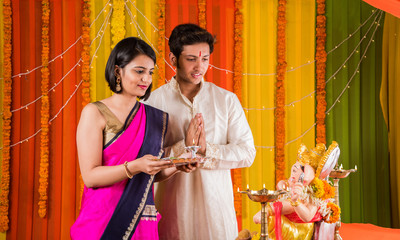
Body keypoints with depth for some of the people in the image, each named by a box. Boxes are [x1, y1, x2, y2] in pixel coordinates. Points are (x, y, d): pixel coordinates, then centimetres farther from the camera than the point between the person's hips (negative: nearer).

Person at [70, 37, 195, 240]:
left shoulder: (156, 118, 9)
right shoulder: (95, 113, -5)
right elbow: (90, 176, -12)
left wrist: (176, 166, -4)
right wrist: (135, 167, -24)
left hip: (142, 223, 5)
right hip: (103, 221, -4)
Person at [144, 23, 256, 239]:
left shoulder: (227, 100, 5)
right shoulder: (154, 101, -2)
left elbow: (247, 153, 0)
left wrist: (207, 151, -13)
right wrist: (182, 148, -19)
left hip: (217, 207, 2)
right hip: (171, 211, -2)